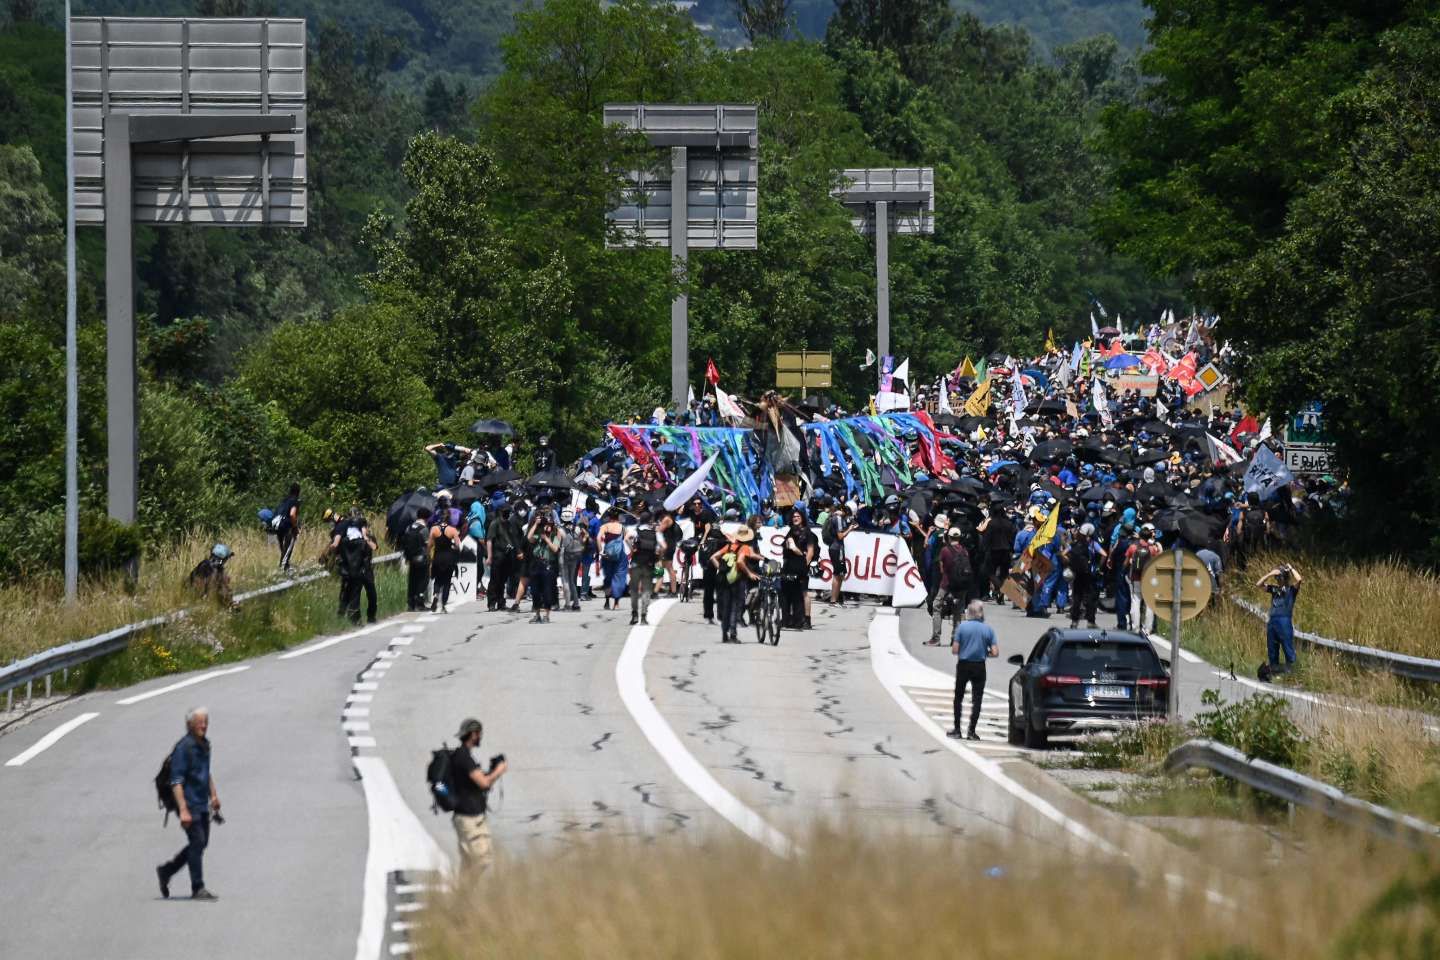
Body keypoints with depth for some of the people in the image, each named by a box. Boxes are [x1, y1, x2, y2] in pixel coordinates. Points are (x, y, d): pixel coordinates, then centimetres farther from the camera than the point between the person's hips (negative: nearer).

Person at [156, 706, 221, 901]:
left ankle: (166, 871, 28)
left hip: (202, 804, 9)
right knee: (197, 842, -10)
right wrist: (183, 810, -25)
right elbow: (176, 781, -20)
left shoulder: (205, 745, 11)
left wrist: (213, 795, 23)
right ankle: (198, 889, -5)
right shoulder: (184, 747, -16)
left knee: (201, 843, 12)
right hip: (189, 803, -9)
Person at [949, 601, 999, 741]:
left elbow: (954, 650, -9)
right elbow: (995, 652, -7)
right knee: (976, 699, 6)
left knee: (958, 698, 14)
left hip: (963, 665, 0)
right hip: (979, 667, 0)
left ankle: (957, 730, 14)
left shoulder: (962, 627, -8)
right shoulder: (988, 629, -4)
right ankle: (971, 732, 2)